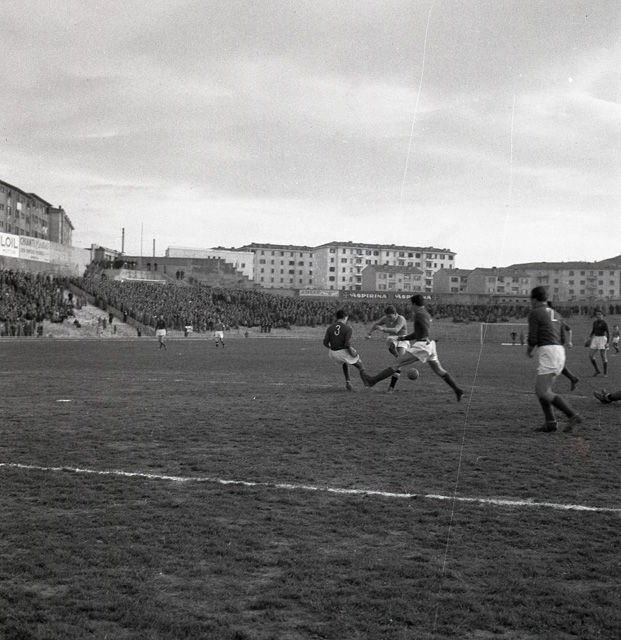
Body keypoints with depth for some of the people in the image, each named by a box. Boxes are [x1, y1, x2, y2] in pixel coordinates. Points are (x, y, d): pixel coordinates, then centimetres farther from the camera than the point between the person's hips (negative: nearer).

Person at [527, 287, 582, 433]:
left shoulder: (534, 313, -3)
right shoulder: (554, 313, 22)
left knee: (544, 393, -9)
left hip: (548, 352, -9)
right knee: (539, 389, 14)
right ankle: (550, 422, 7)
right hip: (560, 351, 9)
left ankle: (573, 416, -17)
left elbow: (533, 338, -9)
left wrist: (529, 350, 12)